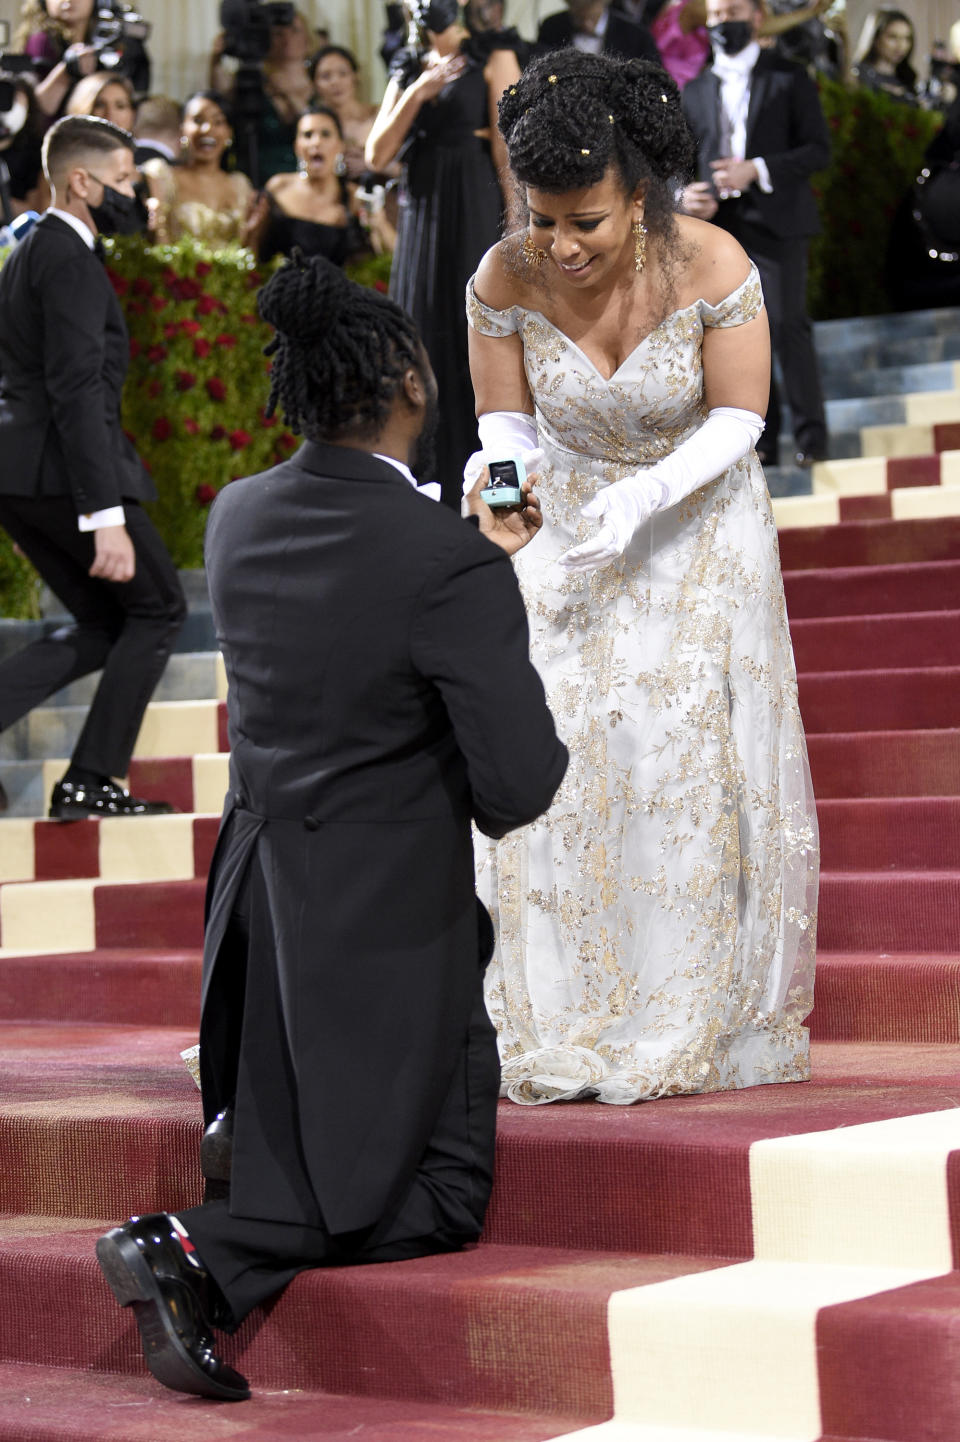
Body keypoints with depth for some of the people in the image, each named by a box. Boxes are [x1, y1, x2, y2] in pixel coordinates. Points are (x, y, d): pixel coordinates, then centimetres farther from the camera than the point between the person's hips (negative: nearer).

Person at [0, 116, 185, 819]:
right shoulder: (70, 261, -14)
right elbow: (77, 391, -22)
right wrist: (106, 516, -25)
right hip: (65, 470, -9)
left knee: (103, 625, 15)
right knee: (159, 608, 5)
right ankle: (91, 781, 3)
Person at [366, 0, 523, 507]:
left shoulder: (494, 61, 0)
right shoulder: (408, 72, 15)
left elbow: (509, 151, -6)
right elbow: (378, 156, 6)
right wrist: (416, 95, -7)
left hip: (476, 215, -5)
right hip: (421, 219, 5)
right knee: (425, 345, 5)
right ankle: (435, 492, 11)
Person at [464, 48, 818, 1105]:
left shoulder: (711, 266, -22)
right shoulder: (506, 279, -16)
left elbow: (737, 419, -14)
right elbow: (506, 422, -5)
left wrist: (643, 499, -30)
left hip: (699, 533, -2)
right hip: (567, 534, 2)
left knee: (686, 758, -6)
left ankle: (684, 1032, 3)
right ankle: (558, 1033, -3)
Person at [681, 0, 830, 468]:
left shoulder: (788, 78, 5)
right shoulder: (695, 91, 16)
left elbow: (818, 148, -2)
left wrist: (757, 170, -15)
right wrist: (688, 195, -4)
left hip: (776, 220, -4)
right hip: (720, 226, 4)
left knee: (787, 326, -10)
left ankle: (810, 437, -3)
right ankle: (761, 441, 6)